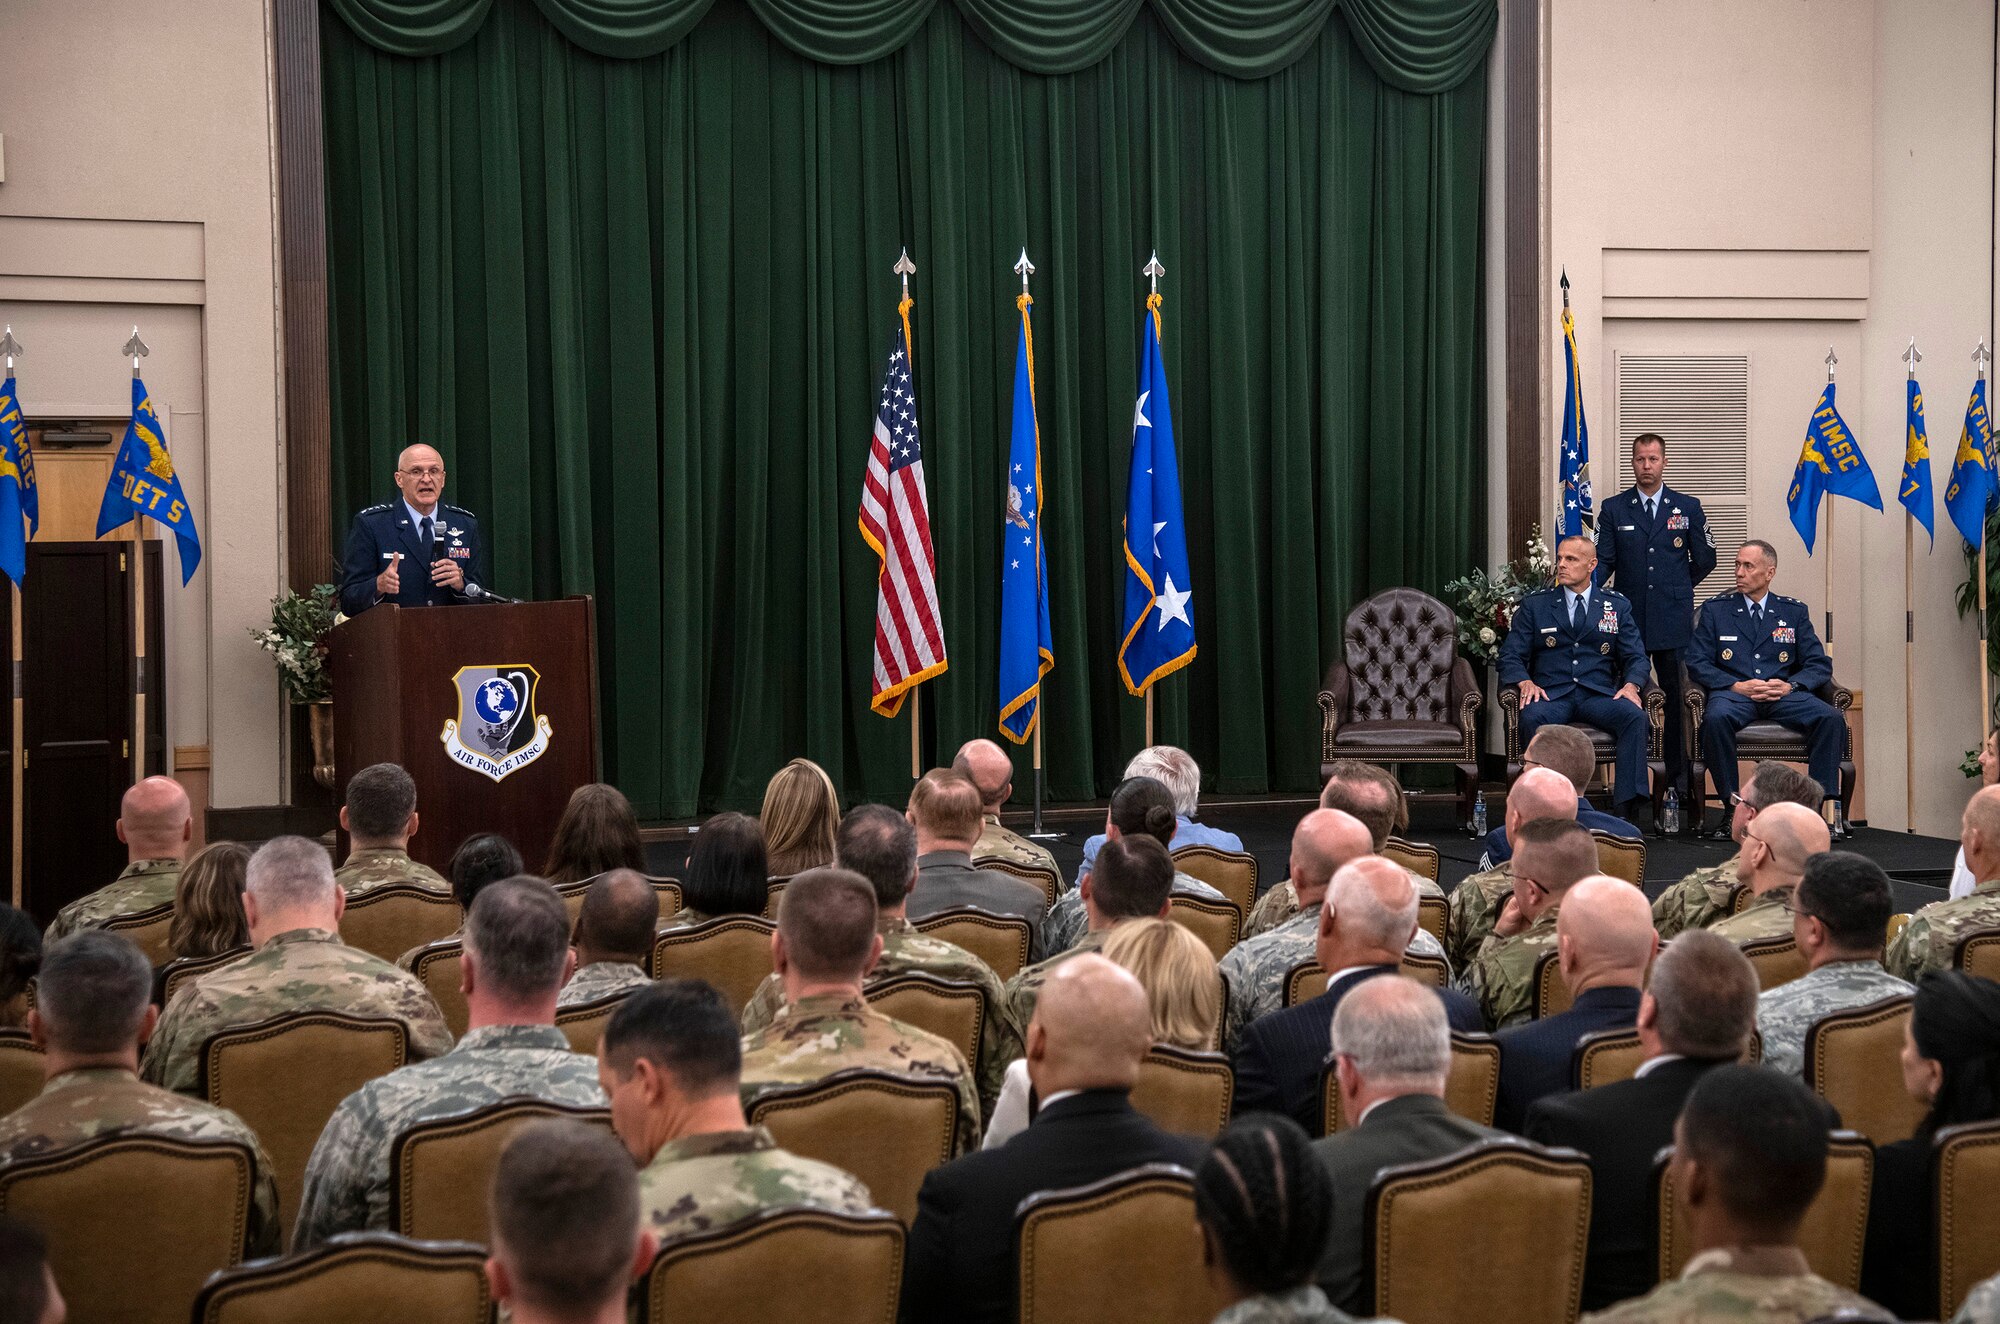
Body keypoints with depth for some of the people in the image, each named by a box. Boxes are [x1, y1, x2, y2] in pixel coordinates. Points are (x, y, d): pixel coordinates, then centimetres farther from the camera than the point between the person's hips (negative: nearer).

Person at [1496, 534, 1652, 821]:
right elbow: (1510, 656, 8)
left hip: (1598, 695, 1)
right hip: (1551, 695, -1)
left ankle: (1626, 807, -31)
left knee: (1635, 715, -31)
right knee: (1533, 716, -36)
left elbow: (1636, 656, 12)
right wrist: (1525, 682, -14)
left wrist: (1631, 685, -11)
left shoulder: (1617, 606, 16)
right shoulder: (1533, 606, 14)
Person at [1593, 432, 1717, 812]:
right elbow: (1603, 561, 0)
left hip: (1673, 620, 0)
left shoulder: (1688, 508, 8)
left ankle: (1678, 780, 6)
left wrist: (1675, 590, 13)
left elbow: (1704, 559, 14)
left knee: (1676, 701, 0)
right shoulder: (1613, 509, 8)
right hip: (1628, 620, 0)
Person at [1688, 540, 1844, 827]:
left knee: (1832, 719, -27)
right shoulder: (1715, 609, 13)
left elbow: (1819, 664, 10)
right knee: (1716, 717, -37)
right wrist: (1736, 685, -12)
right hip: (1735, 694, -1)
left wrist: (1789, 685, -10)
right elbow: (1697, 663, 4)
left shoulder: (1794, 612, 17)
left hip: (1783, 695, 2)